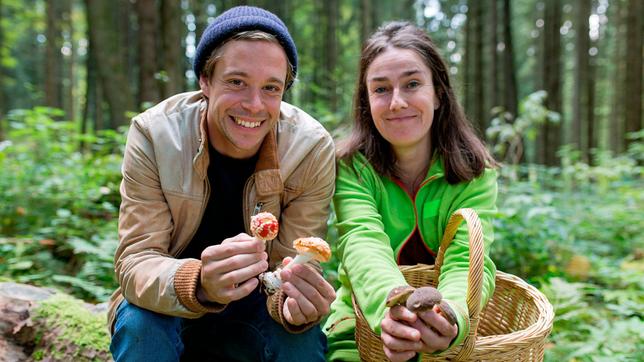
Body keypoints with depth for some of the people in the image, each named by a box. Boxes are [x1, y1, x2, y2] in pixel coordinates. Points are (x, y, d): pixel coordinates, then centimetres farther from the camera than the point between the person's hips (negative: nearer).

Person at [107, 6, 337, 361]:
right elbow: (135, 260, -23)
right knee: (140, 324, -30)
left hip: (255, 304, 1)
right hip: (167, 305, 0)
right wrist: (198, 283, -45)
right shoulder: (153, 135, -21)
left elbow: (294, 266, -16)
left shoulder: (313, 148, -19)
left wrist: (295, 302, -41)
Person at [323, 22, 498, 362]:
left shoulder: (476, 173, -7)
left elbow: (467, 260, -20)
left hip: (443, 326, 1)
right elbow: (365, 246, -24)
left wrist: (452, 320, -42)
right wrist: (392, 309, -45)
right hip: (364, 323, -1)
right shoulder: (350, 166, -10)